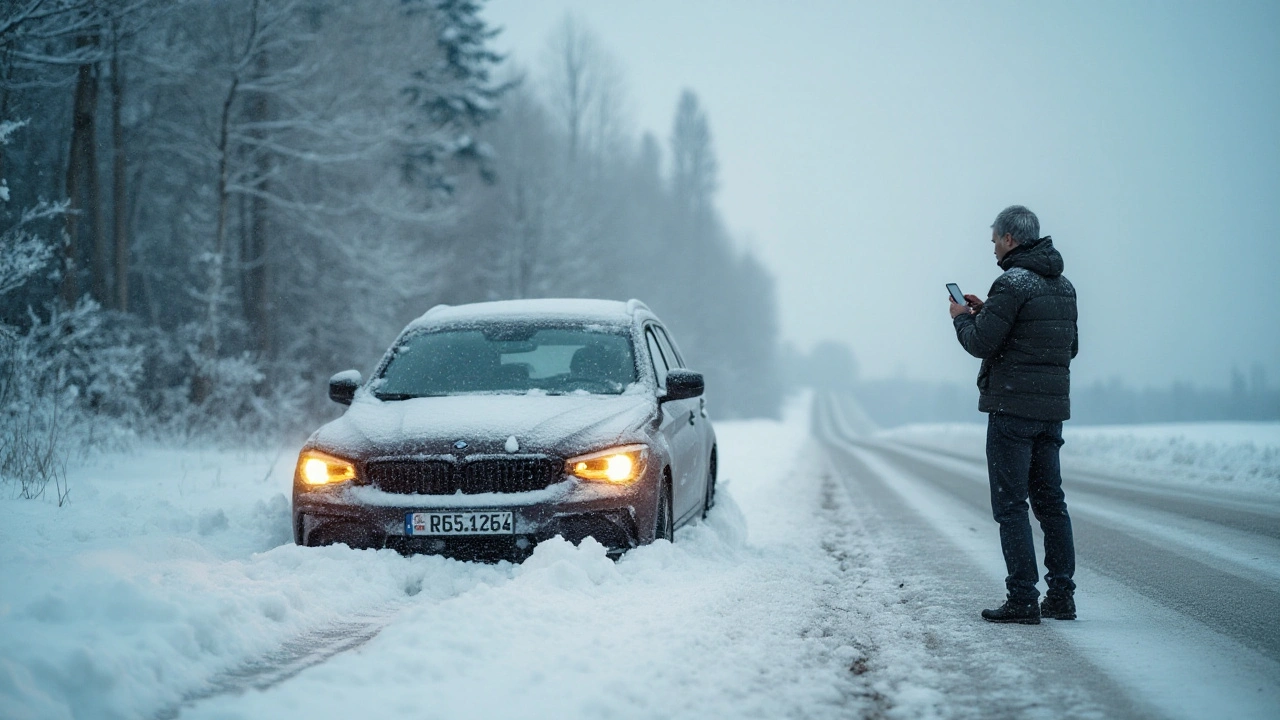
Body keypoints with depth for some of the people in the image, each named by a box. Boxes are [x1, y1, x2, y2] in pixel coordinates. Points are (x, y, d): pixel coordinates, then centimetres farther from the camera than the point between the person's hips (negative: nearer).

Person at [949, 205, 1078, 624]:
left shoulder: (1014, 283, -13)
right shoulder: (1064, 286, 13)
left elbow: (980, 343, -17)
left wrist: (963, 317, 6)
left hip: (1013, 407, -8)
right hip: (1053, 406, 8)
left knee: (1010, 504, -4)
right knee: (1050, 501, 12)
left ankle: (1023, 600, -6)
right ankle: (1061, 595, 12)